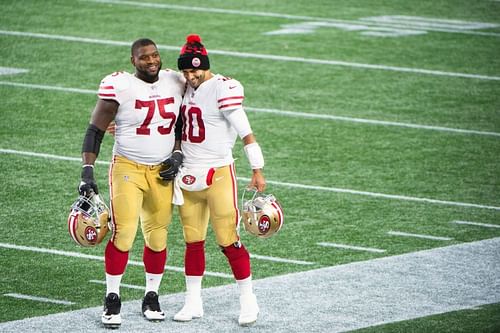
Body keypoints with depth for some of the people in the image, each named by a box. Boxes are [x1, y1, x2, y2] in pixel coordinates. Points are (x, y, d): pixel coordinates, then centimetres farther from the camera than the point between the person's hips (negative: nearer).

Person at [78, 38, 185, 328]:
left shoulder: (175, 83, 3)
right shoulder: (119, 87, -12)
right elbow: (96, 130, -8)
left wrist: (178, 156, 3)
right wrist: (88, 172, -15)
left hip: (162, 172, 4)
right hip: (128, 170, -4)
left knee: (158, 237, 7)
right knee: (123, 234, -12)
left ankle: (152, 297, 22)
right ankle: (112, 299, 1)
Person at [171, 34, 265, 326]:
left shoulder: (223, 89, -14)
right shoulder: (185, 89, 8)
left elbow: (246, 133, -12)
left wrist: (258, 171, -14)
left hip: (218, 174, -7)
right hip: (188, 177, 7)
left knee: (229, 241, -4)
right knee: (193, 241, 11)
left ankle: (248, 299, 9)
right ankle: (193, 302, 18)